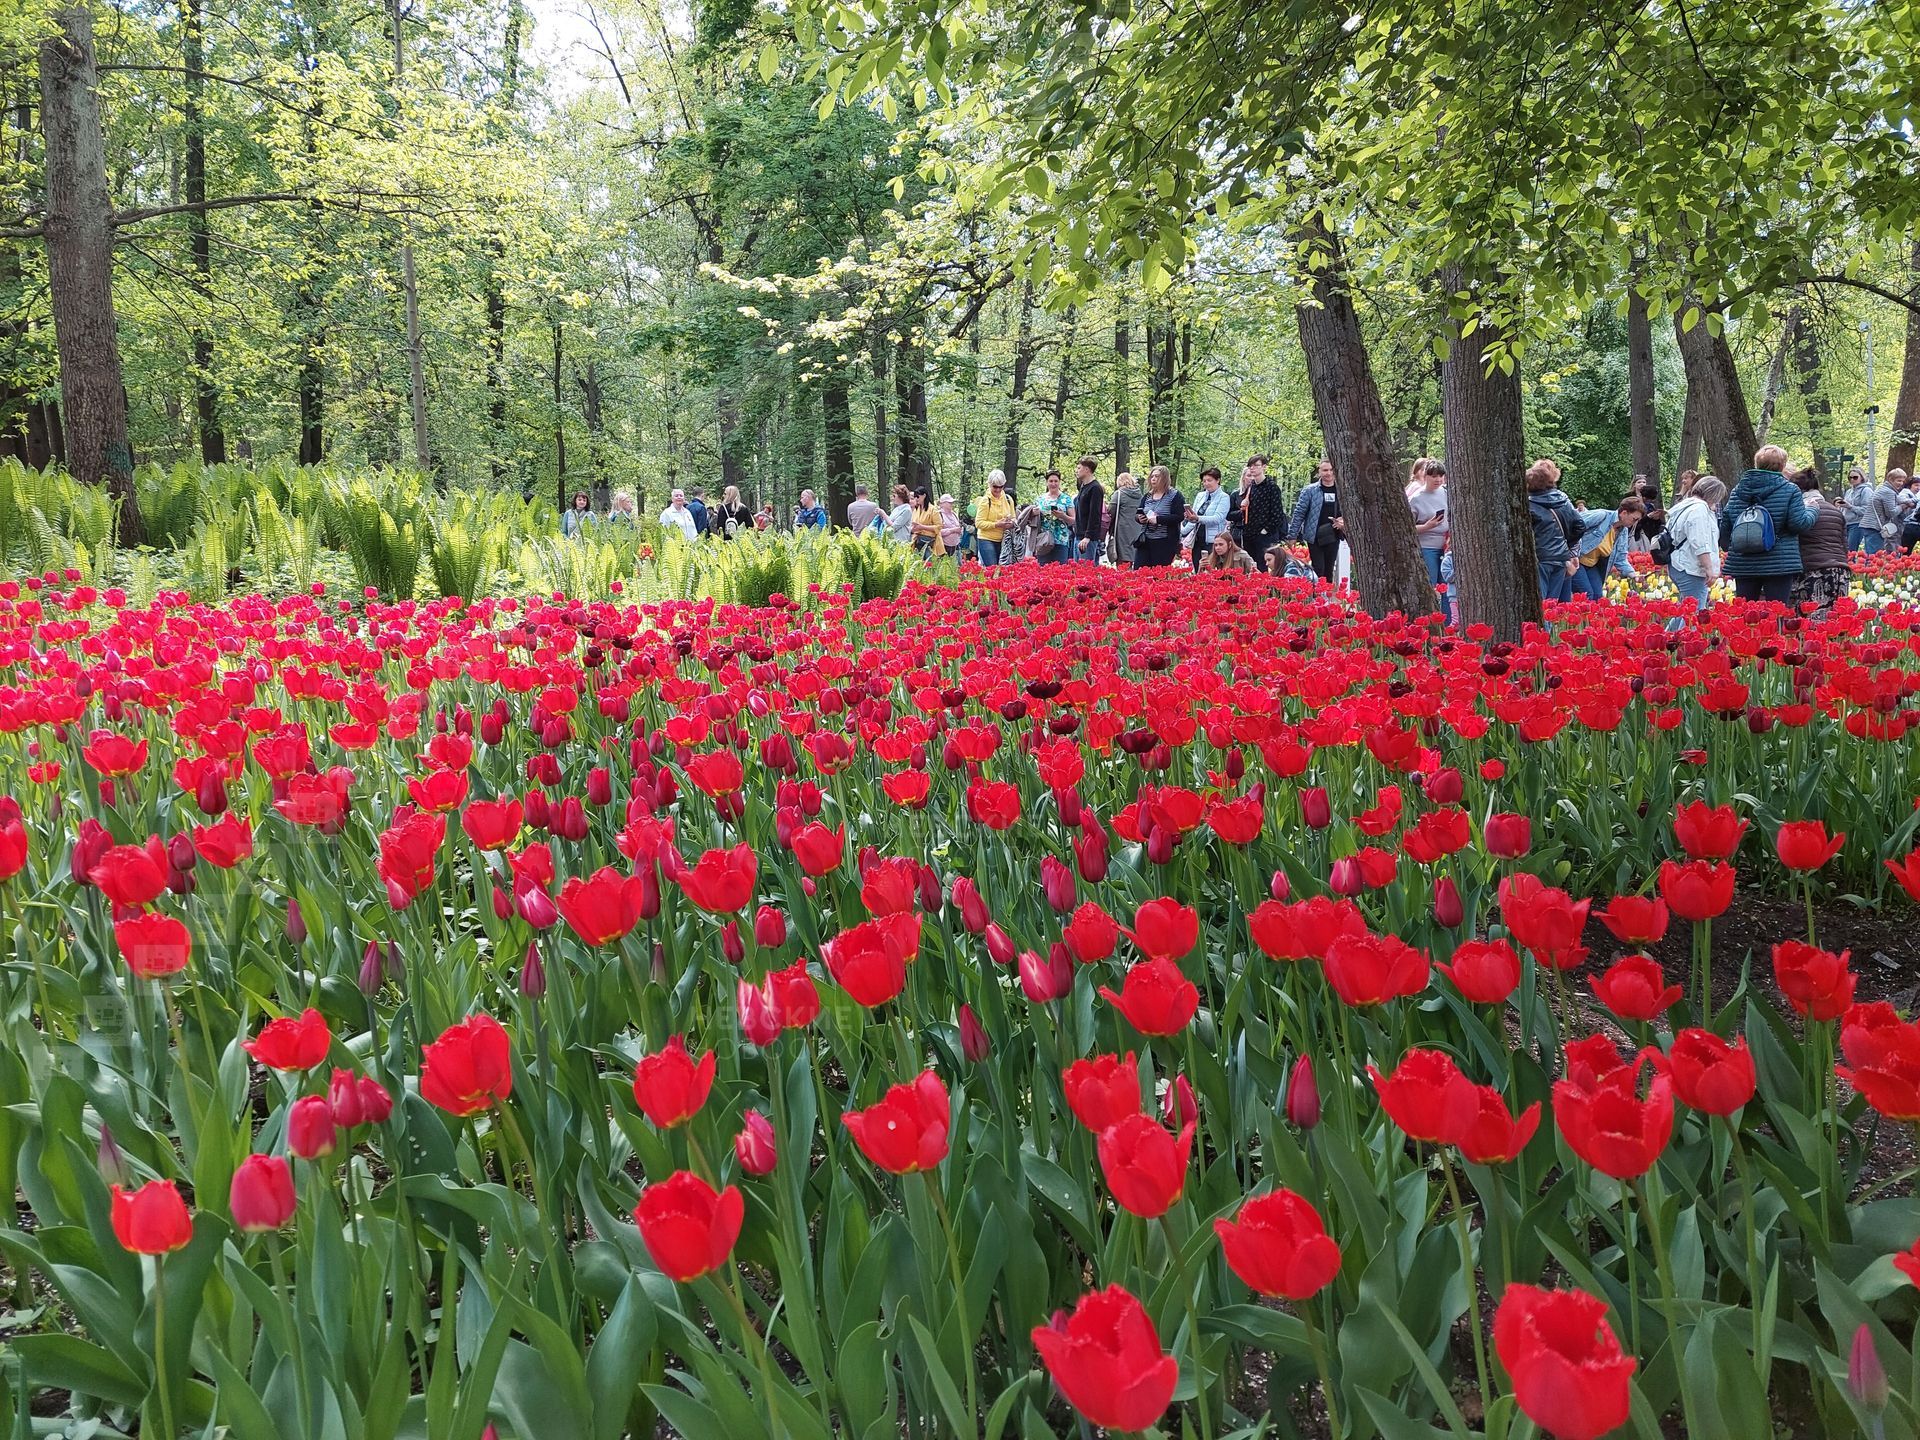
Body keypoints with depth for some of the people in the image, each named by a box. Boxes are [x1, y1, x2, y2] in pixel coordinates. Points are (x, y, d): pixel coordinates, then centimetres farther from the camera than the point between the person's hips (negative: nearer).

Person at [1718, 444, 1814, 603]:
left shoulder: (1737, 490, 8)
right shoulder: (1790, 490, -6)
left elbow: (1725, 524, 14)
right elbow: (1799, 524, -11)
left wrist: (1729, 548, 29)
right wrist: (1811, 510, 8)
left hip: (1742, 565, 4)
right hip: (1779, 565, -4)